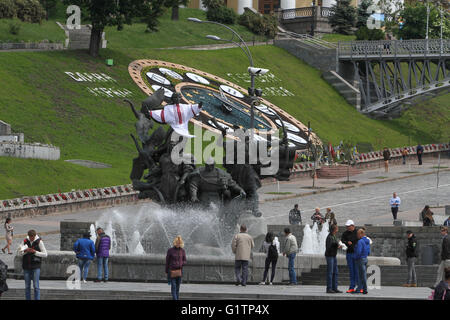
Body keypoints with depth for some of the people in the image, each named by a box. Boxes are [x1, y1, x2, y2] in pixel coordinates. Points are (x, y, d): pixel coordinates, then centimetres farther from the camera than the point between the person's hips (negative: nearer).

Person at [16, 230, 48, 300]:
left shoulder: (39, 242, -4)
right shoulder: (25, 241, 3)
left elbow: (45, 254, -3)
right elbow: (19, 254, 5)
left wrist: (35, 252, -16)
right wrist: (25, 251, -15)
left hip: (36, 267, -3)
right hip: (26, 267, 3)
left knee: (36, 286, -9)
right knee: (27, 286, 5)